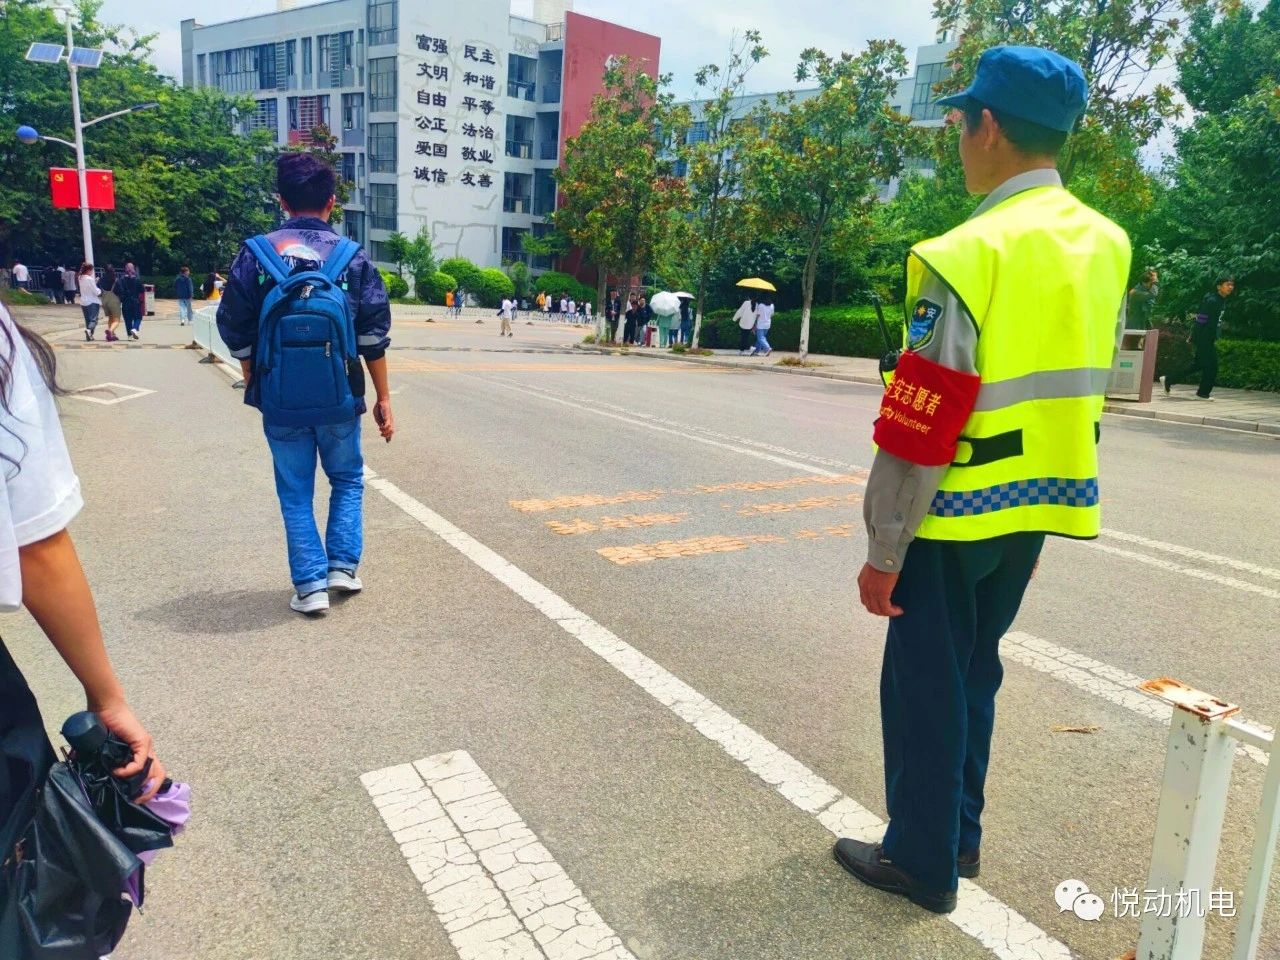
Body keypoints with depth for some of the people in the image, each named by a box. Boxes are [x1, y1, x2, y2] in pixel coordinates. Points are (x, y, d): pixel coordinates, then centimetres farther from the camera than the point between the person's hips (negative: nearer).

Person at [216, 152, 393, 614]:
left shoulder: (255, 254, -2)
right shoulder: (352, 256, -3)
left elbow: (235, 330, 2)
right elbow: (374, 335, -3)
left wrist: (255, 384, 16)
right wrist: (383, 398, 4)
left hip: (280, 398, 0)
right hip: (338, 396, 0)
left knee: (296, 494, 12)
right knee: (347, 480, 21)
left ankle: (310, 584, 12)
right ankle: (342, 567, 16)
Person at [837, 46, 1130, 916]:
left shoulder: (965, 256, -20)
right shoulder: (1108, 245, 4)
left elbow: (919, 429, -20)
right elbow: (1079, 386, 9)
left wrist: (884, 549, -13)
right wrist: (1048, 498, 16)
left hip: (955, 515, -7)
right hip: (1037, 510, 7)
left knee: (926, 684, 8)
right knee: (974, 671, 21)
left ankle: (922, 862, 25)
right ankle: (959, 833, 37)